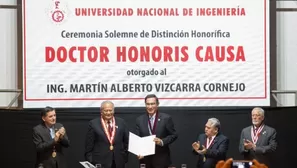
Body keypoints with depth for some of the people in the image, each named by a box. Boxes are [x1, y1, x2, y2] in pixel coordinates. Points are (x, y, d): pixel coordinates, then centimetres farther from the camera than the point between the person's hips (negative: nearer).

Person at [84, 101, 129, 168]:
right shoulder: (93, 124, 0)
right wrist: (90, 162, -5)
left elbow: (126, 142, 13)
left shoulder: (121, 122, 8)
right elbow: (89, 146, 0)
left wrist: (125, 157, 6)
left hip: (118, 162, 3)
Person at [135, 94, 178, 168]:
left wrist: (162, 142, -16)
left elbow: (174, 135, 1)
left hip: (161, 159, -2)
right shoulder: (140, 120, 6)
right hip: (145, 159, 2)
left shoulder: (166, 118, -2)